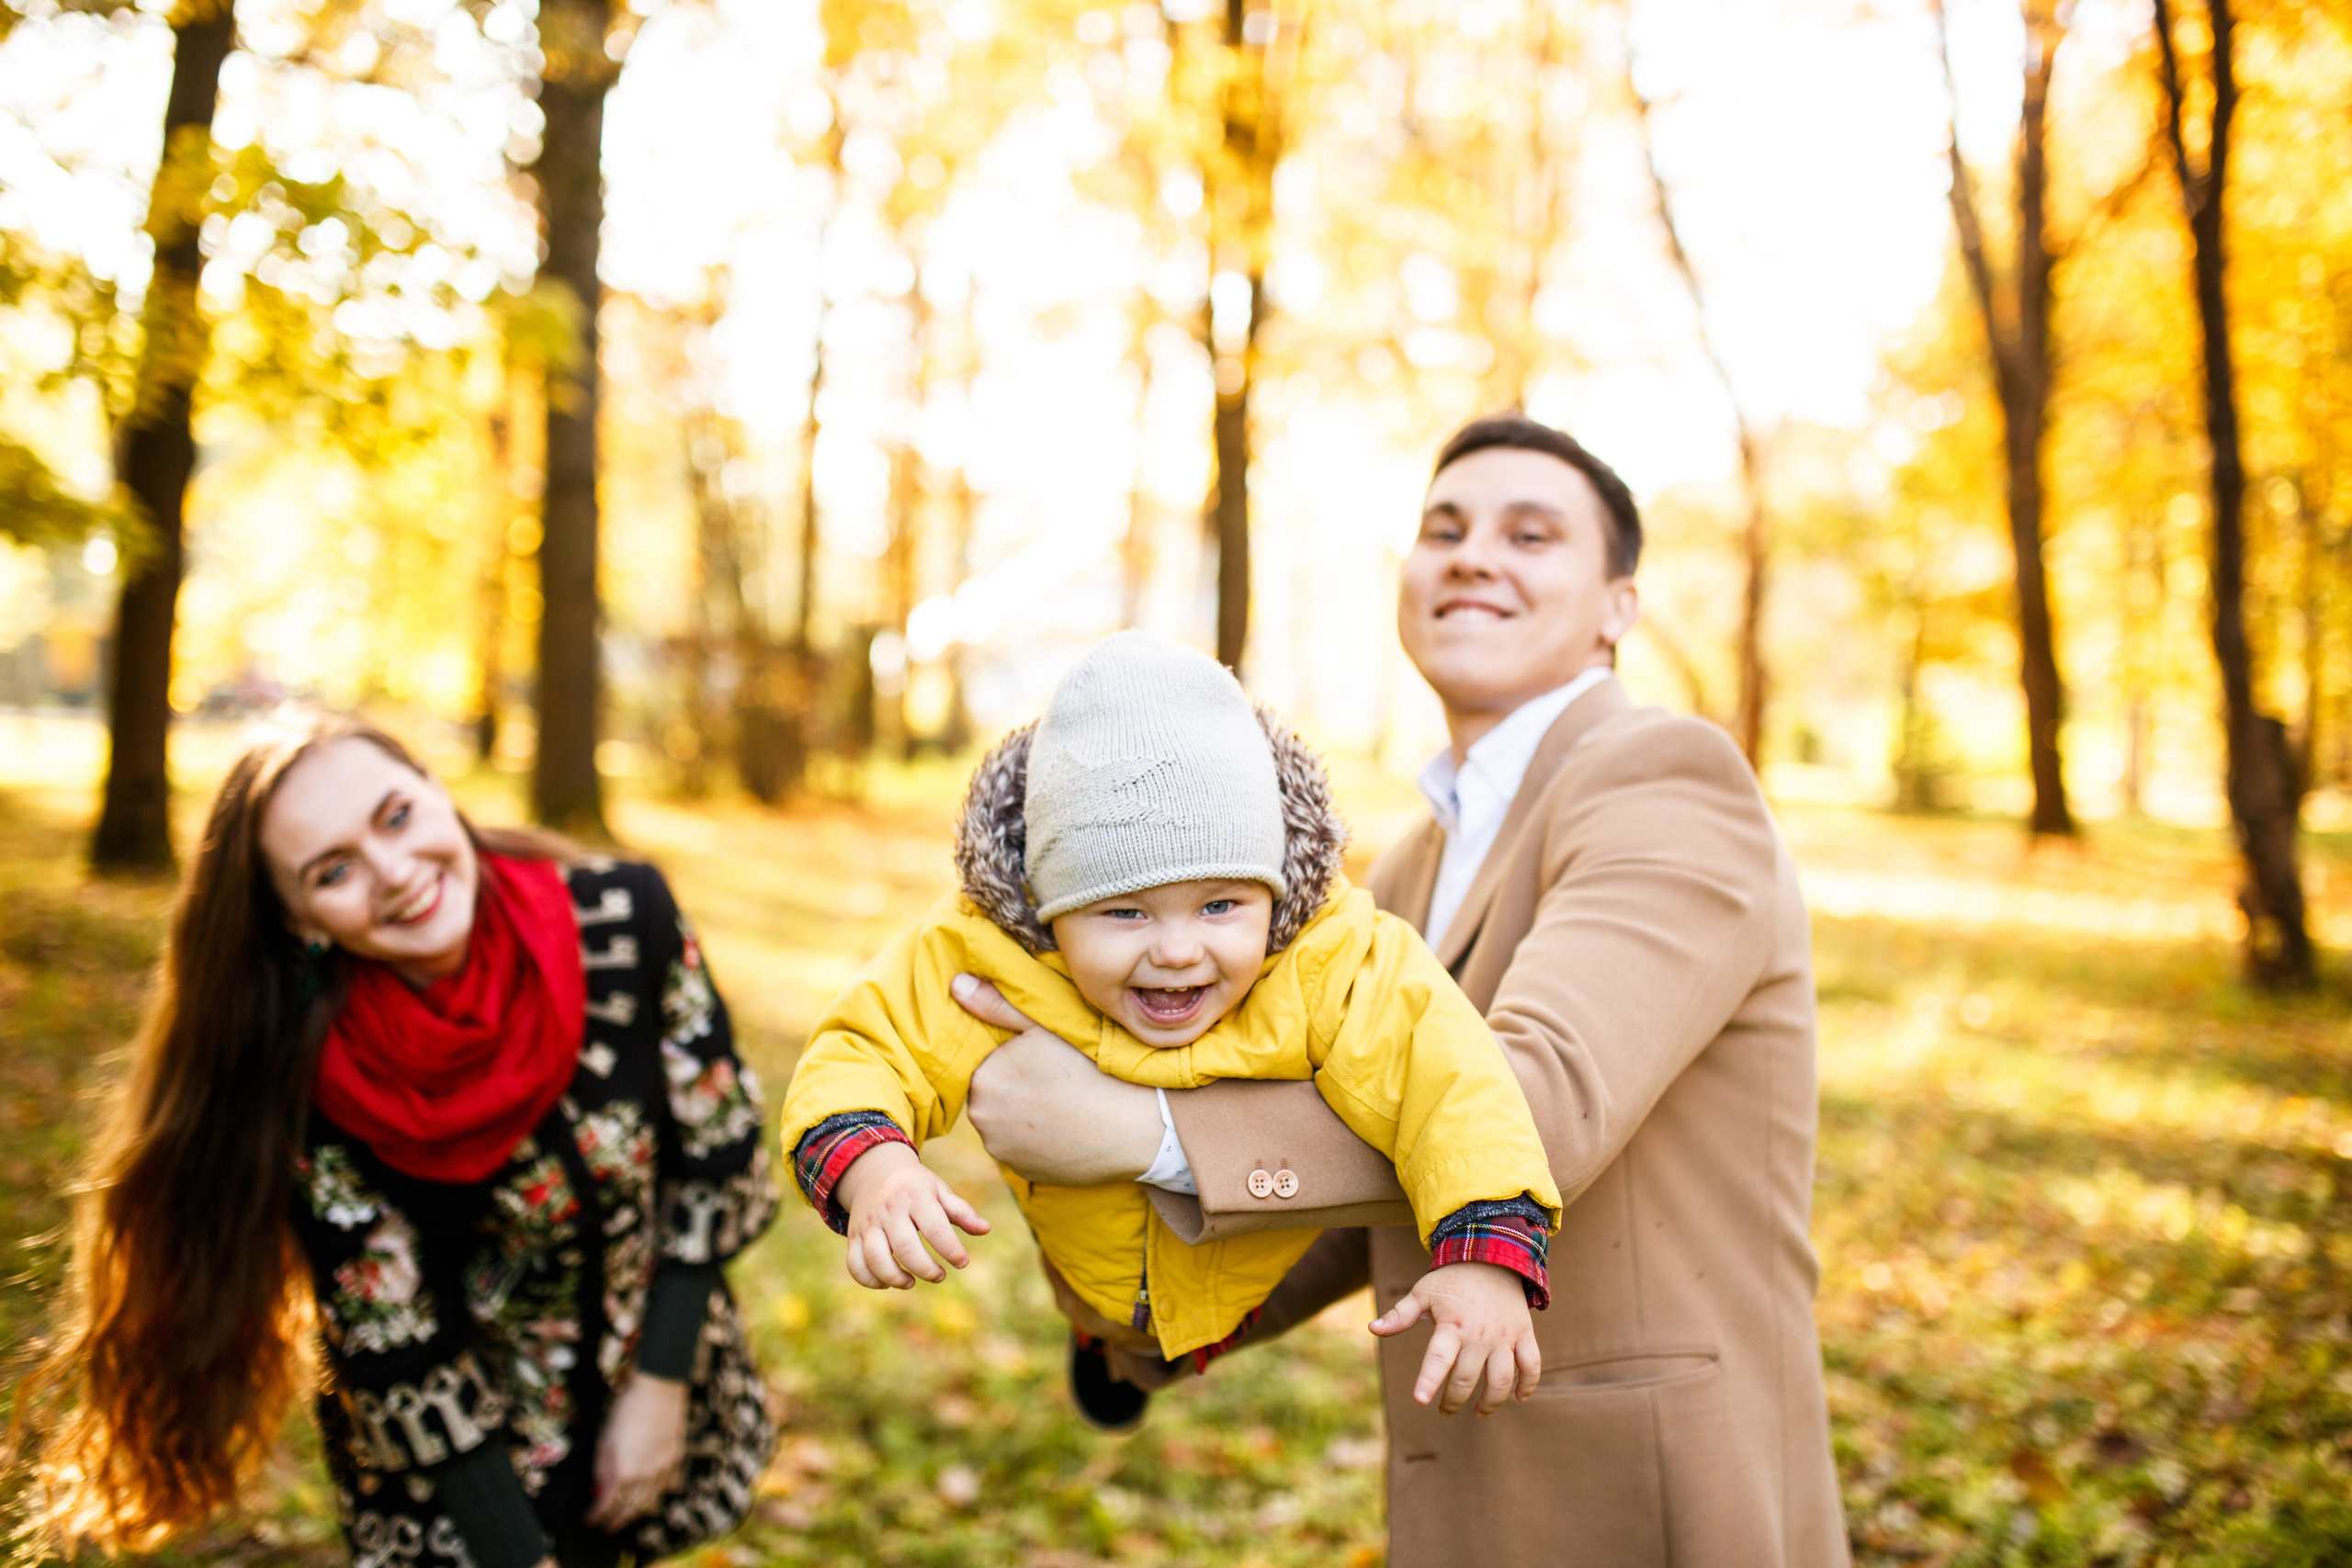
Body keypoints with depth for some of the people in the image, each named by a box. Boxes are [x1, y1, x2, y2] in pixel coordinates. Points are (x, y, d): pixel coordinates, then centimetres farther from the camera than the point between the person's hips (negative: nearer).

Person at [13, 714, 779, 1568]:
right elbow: (399, 1355, -17)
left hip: (659, 1382, 2)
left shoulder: (624, 918, -22)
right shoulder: (312, 1073, -24)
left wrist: (658, 1391, -11)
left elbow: (715, 1152, -10)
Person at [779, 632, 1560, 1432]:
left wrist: (1486, 1261, -59)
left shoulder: (1329, 965, -42)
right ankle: (1101, 1334, 73)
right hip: (1089, 1263, 1)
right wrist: (872, 1168, -57)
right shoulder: (984, 959, -39)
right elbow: (860, 1056, -34)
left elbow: (1449, 1080, -44)